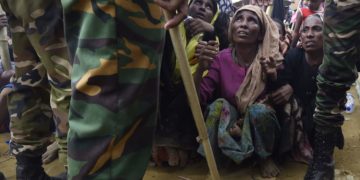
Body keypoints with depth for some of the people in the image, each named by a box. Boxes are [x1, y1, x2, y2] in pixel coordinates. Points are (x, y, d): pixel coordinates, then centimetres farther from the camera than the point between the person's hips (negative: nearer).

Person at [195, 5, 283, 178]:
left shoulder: (271, 59, -14)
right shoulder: (222, 58, -12)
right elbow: (197, 100, -19)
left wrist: (273, 76, -28)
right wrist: (200, 69, -34)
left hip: (261, 127, 0)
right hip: (229, 125, 0)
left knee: (259, 110, -32)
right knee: (219, 104, -29)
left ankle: (266, 157, -1)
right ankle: (214, 160, -7)